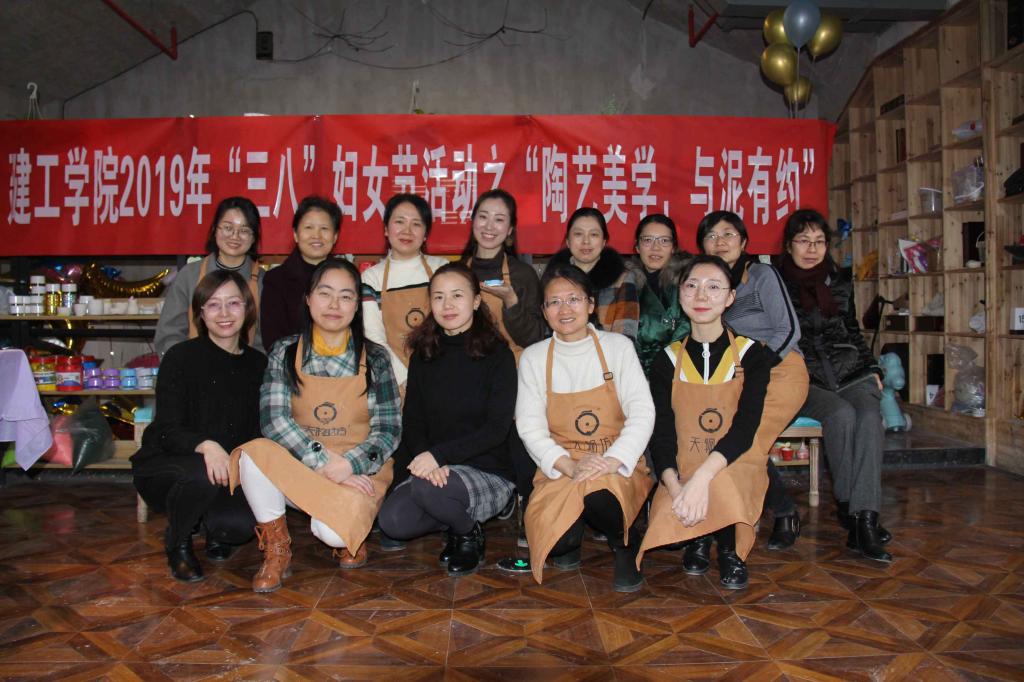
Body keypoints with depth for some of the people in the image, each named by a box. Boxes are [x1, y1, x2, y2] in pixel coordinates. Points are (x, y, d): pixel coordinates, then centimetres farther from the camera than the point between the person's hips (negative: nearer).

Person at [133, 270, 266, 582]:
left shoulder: (258, 363, 3)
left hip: (226, 471, 3)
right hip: (163, 466, -2)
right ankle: (177, 544, -4)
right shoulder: (181, 357, -10)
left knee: (241, 525, -27)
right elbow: (168, 431, -16)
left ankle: (214, 526, 12)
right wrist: (206, 445, -37)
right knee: (202, 473, -36)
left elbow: (256, 431, 8)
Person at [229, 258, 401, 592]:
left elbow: (389, 430, -3)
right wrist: (324, 462, -22)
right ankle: (276, 549, -6)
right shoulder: (285, 352, 1)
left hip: (358, 472, -1)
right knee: (254, 453, -30)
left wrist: (348, 465, -20)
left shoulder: (374, 358, 1)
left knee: (333, 533, -31)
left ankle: (350, 534, 9)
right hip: (297, 468, 2)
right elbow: (273, 418, -11)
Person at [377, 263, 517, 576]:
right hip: (434, 469, 4)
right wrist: (425, 460, -18)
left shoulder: (497, 354, -4)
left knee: (426, 488, -33)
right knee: (392, 520, -23)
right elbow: (411, 422, 4)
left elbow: (497, 428, -11)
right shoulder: (423, 355, 9)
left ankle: (469, 534, 0)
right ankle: (459, 518, 7)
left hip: (489, 474, -4)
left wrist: (439, 455, -22)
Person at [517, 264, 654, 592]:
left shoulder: (618, 346, 0)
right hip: (560, 468, 1)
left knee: (598, 495, -36)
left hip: (618, 468, -1)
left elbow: (642, 412, -7)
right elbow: (530, 426, -3)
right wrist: (569, 466, -20)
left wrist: (613, 460, -23)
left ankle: (624, 544, 0)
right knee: (556, 539, -26)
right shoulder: (533, 357, 2)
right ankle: (568, 539, 14)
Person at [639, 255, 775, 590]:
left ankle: (729, 549, -3)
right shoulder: (668, 360, 5)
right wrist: (674, 487, -27)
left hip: (737, 468, -2)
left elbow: (745, 427, -15)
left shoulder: (751, 354, -1)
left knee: (720, 486, -37)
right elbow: (661, 434, -5)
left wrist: (701, 477, -33)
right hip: (683, 472, 2)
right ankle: (698, 540, 8)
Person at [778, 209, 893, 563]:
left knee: (870, 416, -28)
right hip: (802, 378, -3)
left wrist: (872, 369, 15)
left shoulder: (840, 283, 19)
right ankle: (849, 507, -21)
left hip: (849, 373, 3)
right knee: (841, 414, -32)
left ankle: (863, 517, -33)